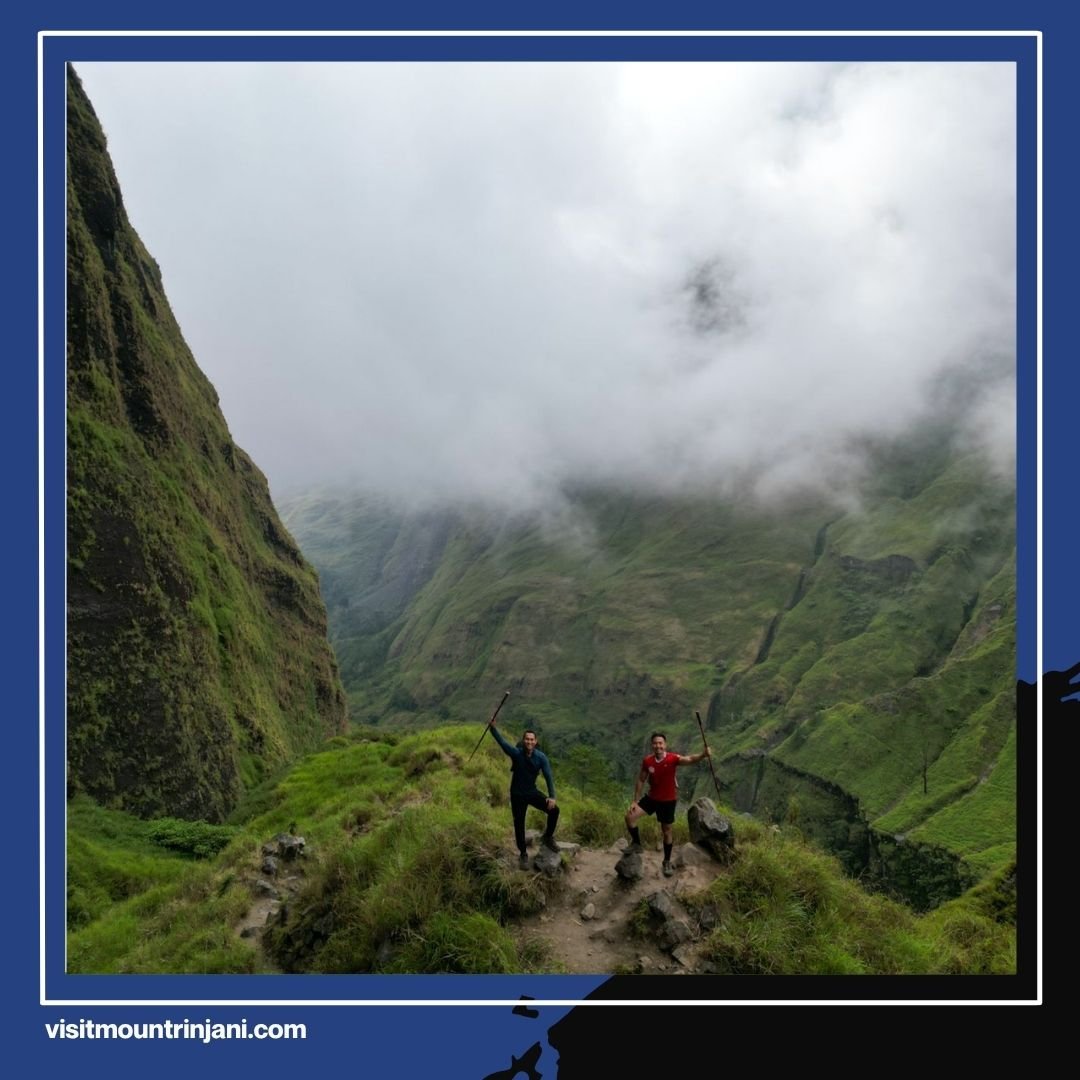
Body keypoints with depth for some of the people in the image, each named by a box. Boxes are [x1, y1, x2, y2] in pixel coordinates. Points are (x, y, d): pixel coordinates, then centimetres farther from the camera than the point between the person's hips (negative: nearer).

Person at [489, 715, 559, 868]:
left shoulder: (541, 757, -14)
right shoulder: (516, 753, -17)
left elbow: (548, 777, -14)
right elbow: (502, 742, -28)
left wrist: (552, 796, -23)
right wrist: (493, 727, -43)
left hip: (533, 792, 1)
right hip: (517, 795, -1)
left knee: (554, 810, -13)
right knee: (519, 825, 4)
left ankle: (548, 838, 12)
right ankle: (523, 855, 25)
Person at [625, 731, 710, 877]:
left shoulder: (673, 759, -23)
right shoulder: (647, 761, -14)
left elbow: (689, 759, -41)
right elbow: (641, 781, -2)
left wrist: (703, 754, -61)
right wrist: (635, 800, -2)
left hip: (668, 800, -2)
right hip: (652, 798, 2)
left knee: (666, 832, 12)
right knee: (630, 816, -12)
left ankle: (667, 862, 32)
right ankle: (636, 843, 14)